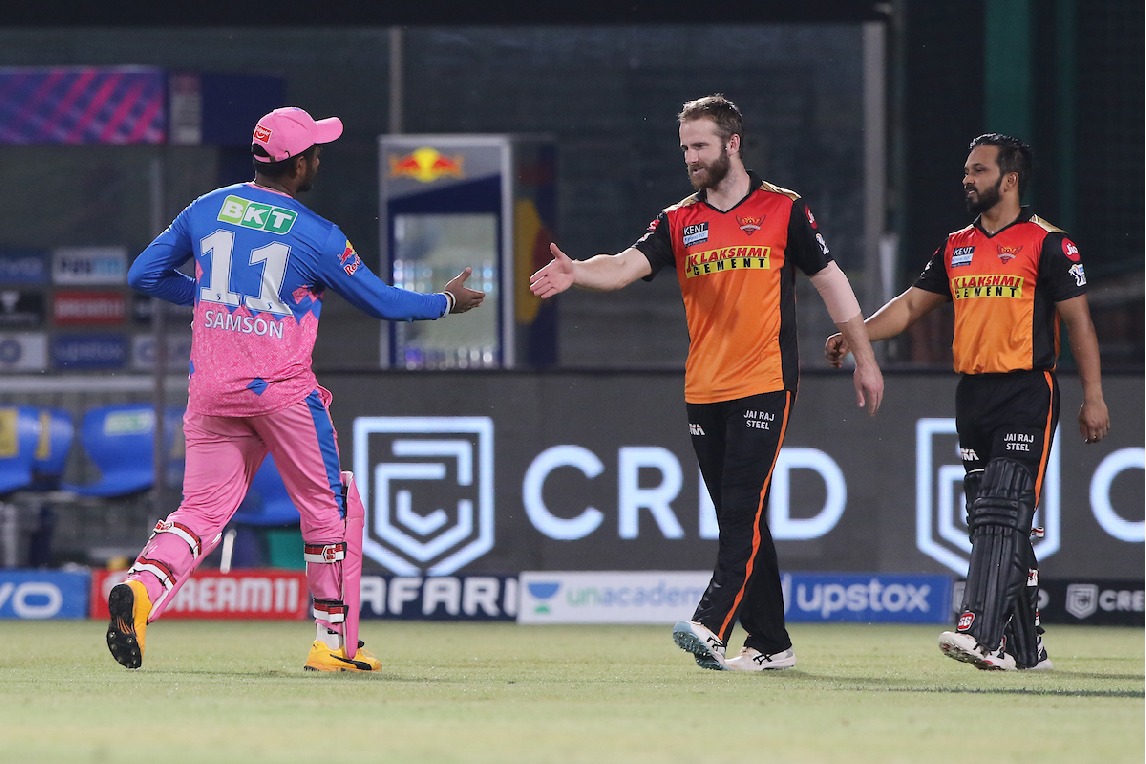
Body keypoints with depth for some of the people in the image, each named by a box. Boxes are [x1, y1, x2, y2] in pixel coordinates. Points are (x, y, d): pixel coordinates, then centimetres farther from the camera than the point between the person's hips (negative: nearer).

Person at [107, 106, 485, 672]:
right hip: (281, 388, -4)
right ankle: (335, 643, 15)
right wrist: (446, 302, 21)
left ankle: (141, 589, -23)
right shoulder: (315, 235, -5)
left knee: (201, 512, 6)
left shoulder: (207, 209, 6)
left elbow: (143, 275, 12)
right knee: (327, 509, 12)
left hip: (210, 387, 4)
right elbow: (382, 302, 4)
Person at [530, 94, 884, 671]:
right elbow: (628, 265, -6)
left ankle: (710, 627, -25)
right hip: (703, 392, 5)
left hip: (765, 388, -5)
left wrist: (864, 359, 7)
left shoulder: (783, 210, 2)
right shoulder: (679, 222, 9)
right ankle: (770, 643, 13)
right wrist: (576, 273, -27)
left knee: (744, 510, -15)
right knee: (737, 519, 7)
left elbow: (830, 280, 7)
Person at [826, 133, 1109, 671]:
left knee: (1004, 516, -17)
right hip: (972, 395, 7)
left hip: (1026, 396, -7)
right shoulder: (956, 248, 15)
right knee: (987, 522, 6)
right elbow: (912, 304, 19)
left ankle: (980, 633, -27)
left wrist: (1093, 398, -8)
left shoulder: (1046, 244, -4)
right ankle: (1025, 647, 13)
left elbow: (1079, 322, -4)